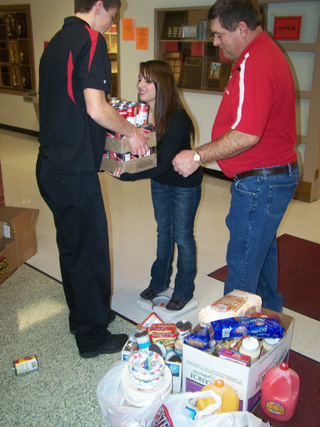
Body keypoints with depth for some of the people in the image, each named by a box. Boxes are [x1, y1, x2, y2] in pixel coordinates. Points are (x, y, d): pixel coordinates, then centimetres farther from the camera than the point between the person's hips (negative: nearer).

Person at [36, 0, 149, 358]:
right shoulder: (91, 39, -11)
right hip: (75, 170, -9)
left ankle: (82, 315, 38)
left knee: (71, 247, 20)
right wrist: (131, 130, -5)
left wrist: (116, 125, 23)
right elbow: (96, 108, -21)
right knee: (90, 251, 4)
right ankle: (92, 336, 20)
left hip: (51, 164, 10)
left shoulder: (57, 41, 16)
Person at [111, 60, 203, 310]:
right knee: (163, 231, 19)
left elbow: (163, 164, -33)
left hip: (185, 184, -6)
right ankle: (160, 281, 38)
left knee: (182, 236, 6)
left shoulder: (177, 119, -31)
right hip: (159, 182, 6)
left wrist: (128, 176, -41)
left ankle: (184, 290, 26)